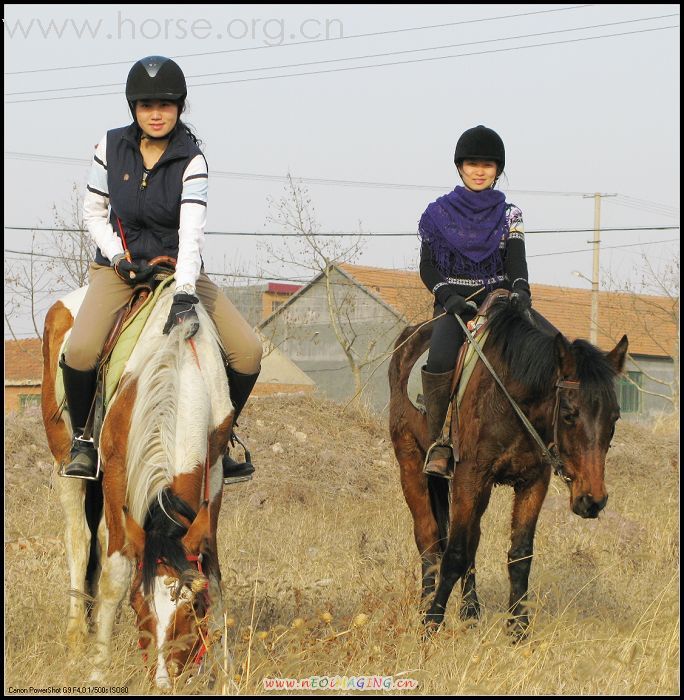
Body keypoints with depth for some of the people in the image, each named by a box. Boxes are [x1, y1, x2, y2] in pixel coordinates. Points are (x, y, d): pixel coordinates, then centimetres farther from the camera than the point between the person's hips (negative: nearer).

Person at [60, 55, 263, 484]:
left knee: (248, 352, -15)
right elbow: (94, 212, 5)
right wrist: (118, 257, -11)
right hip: (119, 267, 0)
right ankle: (82, 438, -2)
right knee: (80, 352, -28)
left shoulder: (192, 160, -11)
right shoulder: (112, 147, -4)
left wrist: (185, 293, -37)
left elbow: (192, 231, -23)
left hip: (178, 267, 0)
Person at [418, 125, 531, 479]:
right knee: (441, 359, -33)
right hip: (454, 304, -2)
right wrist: (449, 298, -15)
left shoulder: (507, 214, 12)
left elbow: (516, 257, -3)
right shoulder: (438, 213, 8)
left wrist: (520, 288, -25)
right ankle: (438, 442, -22)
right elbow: (427, 266, 4)